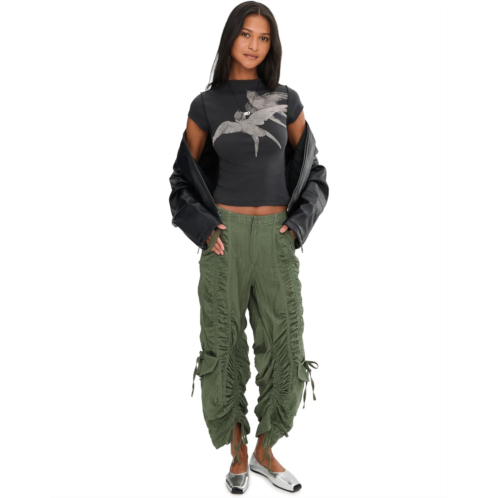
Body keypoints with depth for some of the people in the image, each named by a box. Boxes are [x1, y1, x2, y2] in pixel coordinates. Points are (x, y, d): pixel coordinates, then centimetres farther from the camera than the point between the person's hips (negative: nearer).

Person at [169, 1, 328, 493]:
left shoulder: (287, 100, 6)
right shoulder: (205, 105, 3)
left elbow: (311, 170, 12)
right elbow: (185, 178, 8)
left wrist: (298, 224, -3)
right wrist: (203, 228, -7)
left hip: (276, 239, 1)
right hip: (225, 238, -1)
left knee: (284, 351, 2)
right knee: (224, 348, 3)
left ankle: (264, 452, 24)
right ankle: (237, 454, 24)